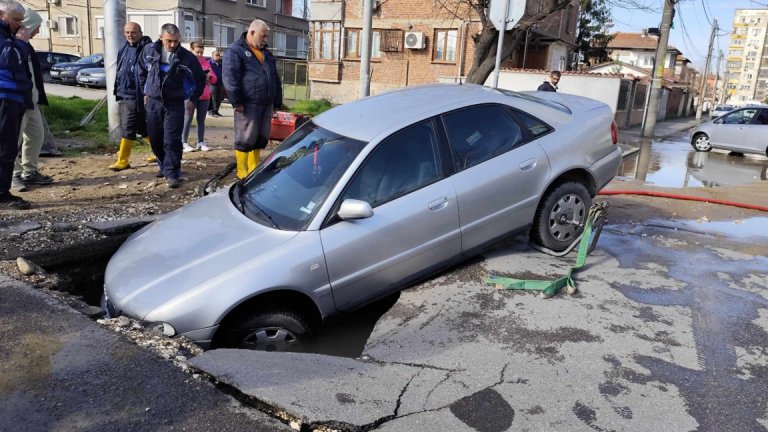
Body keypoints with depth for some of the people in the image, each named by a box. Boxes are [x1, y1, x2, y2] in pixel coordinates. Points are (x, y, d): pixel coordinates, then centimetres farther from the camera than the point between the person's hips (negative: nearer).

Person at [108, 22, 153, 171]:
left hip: (135, 96, -9)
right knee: (142, 127, 15)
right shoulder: (124, 49, 15)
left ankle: (122, 161, 0)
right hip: (123, 95, 9)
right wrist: (117, 92, 21)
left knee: (128, 129, -7)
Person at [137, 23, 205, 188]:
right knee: (155, 139, 11)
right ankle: (164, 166, 31)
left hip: (175, 104, -3)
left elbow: (200, 79, 5)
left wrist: (193, 99, 4)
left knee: (172, 140, -8)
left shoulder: (187, 57, -8)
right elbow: (142, 72, 17)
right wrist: (145, 92, 15)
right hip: (153, 102, 4)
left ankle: (172, 173, -2)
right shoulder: (149, 50, 0)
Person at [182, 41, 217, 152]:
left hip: (204, 96, 4)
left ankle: (201, 142, 10)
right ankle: (184, 143, -1)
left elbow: (214, 80, 12)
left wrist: (209, 76, -9)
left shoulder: (206, 63, 13)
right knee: (187, 120, -3)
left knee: (201, 120, 7)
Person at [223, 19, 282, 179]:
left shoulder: (266, 53, 20)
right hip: (248, 104, -7)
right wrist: (236, 101, -19)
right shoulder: (235, 51, -4)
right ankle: (242, 171, 8)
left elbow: (275, 78, 23)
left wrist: (277, 101, 17)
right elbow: (229, 77, -13)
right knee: (245, 139, -2)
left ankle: (253, 169, 22)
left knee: (261, 139, 11)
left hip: (266, 104, 7)